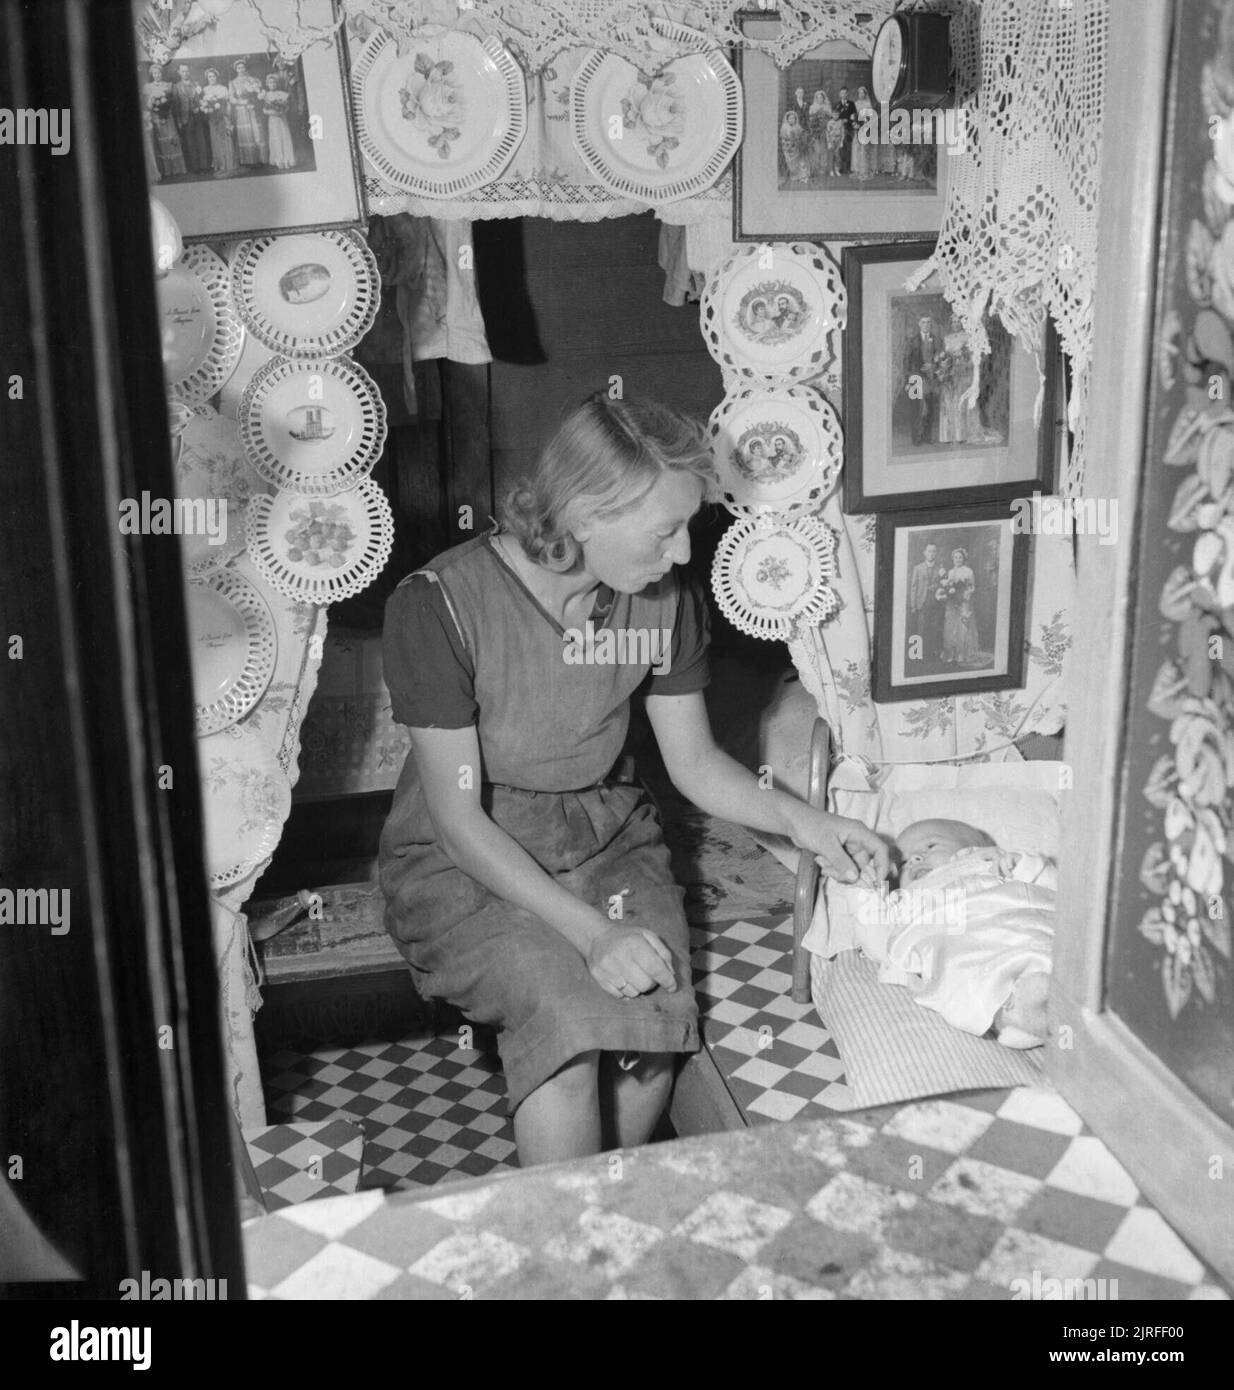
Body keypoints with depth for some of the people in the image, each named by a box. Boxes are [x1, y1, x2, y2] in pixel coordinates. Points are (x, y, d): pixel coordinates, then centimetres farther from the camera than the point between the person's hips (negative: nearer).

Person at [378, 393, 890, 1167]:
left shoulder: (668, 598, -5)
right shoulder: (440, 606, -21)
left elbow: (695, 761, 6)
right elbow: (457, 815, -19)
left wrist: (801, 821, -11)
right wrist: (589, 931, -27)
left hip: (607, 830, 4)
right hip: (467, 859, -4)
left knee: (659, 1014, -23)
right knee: (566, 1018, -30)